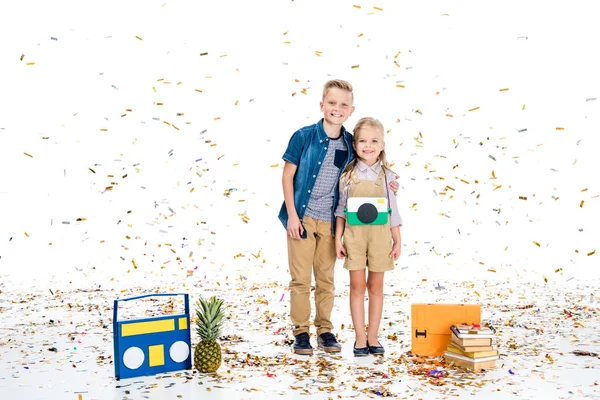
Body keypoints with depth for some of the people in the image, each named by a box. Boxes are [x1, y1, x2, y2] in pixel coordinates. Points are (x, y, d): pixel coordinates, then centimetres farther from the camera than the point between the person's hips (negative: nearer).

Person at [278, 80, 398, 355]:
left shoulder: (350, 144, 3)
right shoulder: (304, 136, -8)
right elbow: (288, 176, -4)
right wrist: (292, 215, -9)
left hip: (329, 222, 3)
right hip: (302, 218, -3)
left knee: (326, 279, 12)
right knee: (300, 278, 2)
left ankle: (325, 330, 24)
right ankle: (301, 331, 15)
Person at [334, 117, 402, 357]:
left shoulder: (387, 176, 2)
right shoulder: (348, 175, 2)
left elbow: (393, 212, 5)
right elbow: (341, 210, 5)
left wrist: (397, 242, 3)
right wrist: (338, 239, 0)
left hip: (380, 236, 0)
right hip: (354, 236, 0)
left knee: (376, 286, 7)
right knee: (357, 285, 3)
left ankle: (372, 338, 18)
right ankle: (360, 339, 12)